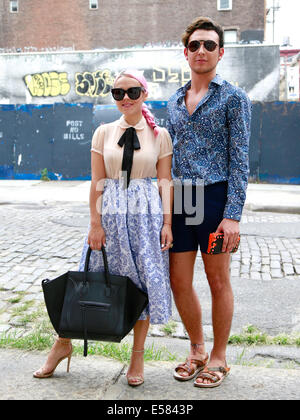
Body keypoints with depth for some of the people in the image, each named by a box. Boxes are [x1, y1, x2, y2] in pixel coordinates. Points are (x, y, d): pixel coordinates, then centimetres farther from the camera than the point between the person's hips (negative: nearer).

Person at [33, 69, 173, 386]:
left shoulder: (159, 135, 3)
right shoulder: (104, 133, 6)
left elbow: (165, 181, 2)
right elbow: (97, 182, 3)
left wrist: (167, 222, -6)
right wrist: (95, 223, -3)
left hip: (146, 214, 0)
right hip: (110, 213, 1)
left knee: (144, 282, 3)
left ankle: (137, 356, 19)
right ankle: (63, 343, 26)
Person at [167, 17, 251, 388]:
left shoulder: (233, 98, 0)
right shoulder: (174, 102, 16)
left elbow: (239, 159, -7)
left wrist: (233, 215, -15)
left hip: (215, 196, -5)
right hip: (179, 200, 5)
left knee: (218, 282, 5)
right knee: (178, 282, 8)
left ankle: (218, 358, 23)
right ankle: (196, 351, 29)